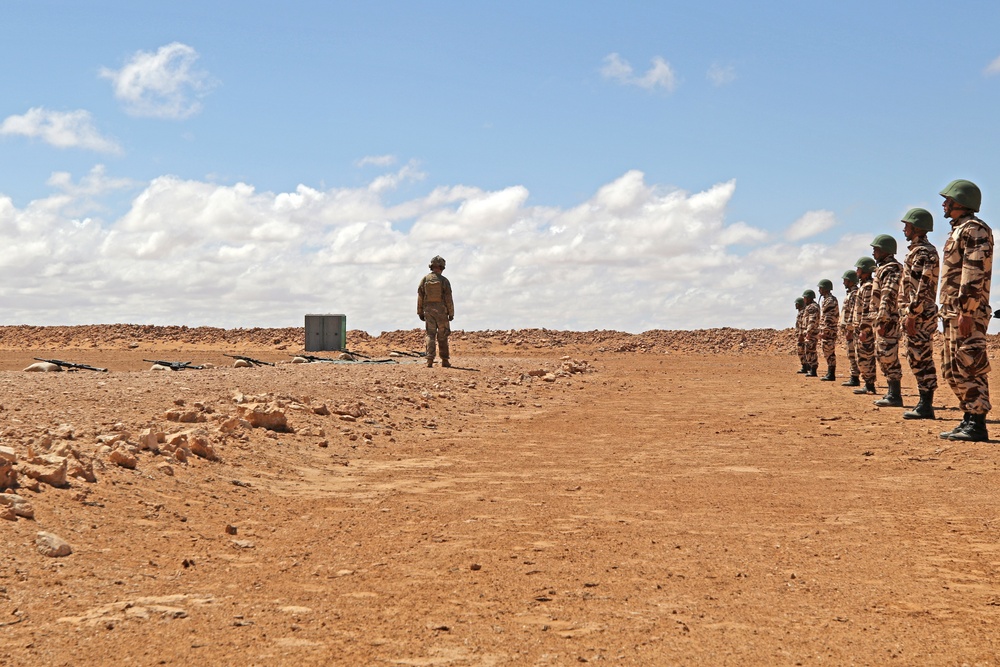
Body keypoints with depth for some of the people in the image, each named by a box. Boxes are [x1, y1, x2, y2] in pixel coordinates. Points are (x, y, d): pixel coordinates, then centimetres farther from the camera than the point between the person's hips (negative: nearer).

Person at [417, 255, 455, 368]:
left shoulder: (424, 279, 0)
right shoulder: (444, 280, -6)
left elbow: (420, 297, 2)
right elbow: (448, 298, -7)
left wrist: (420, 312, 9)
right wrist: (451, 313, 1)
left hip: (428, 310, 2)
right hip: (441, 311, -1)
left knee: (430, 335, 2)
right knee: (442, 336, 8)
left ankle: (430, 359, -12)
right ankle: (445, 360, 13)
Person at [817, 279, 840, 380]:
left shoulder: (830, 300, -14)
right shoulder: (825, 300, 19)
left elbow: (829, 318, -20)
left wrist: (824, 331, -22)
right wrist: (821, 331, 22)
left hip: (829, 331, -10)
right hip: (826, 331, 10)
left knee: (829, 353, -9)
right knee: (828, 353, 12)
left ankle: (831, 375, -9)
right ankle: (830, 373, 15)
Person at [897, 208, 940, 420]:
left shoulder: (923, 252, -13)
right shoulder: (917, 251, 19)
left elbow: (922, 288, -20)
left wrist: (911, 315, -22)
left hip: (920, 315, -10)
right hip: (916, 315, 10)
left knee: (921, 359, -9)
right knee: (918, 359, 11)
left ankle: (926, 406, -7)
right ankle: (924, 403, 14)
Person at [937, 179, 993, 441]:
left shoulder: (974, 229, -10)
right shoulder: (958, 230, 22)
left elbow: (975, 273, -19)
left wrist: (966, 312, -24)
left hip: (968, 312, -11)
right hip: (953, 311, 11)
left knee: (970, 367, -10)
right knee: (952, 369, 12)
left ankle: (977, 425, -9)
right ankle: (970, 418, 17)